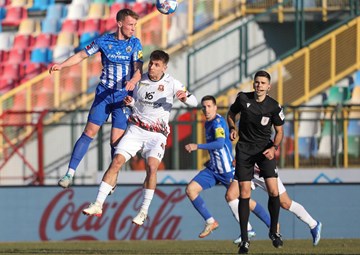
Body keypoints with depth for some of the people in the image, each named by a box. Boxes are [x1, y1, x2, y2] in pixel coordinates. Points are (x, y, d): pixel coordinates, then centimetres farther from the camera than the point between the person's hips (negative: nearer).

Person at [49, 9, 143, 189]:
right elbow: (82, 55, 7)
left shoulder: (135, 44, -4)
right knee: (89, 132, -4)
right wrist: (62, 65, -7)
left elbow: (138, 69, -14)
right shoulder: (104, 40, -1)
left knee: (116, 140, -6)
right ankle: (70, 173, -2)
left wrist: (133, 81, -36)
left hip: (123, 96, -1)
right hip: (104, 93, 1)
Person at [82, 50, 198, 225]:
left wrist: (185, 97, -27)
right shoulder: (140, 80, 6)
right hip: (136, 129, 3)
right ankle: (98, 205, -10)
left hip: (157, 134, -3)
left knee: (152, 166, -25)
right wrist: (129, 102, -3)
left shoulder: (171, 83, -3)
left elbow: (194, 103, -5)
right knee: (116, 162, -13)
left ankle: (144, 211, -14)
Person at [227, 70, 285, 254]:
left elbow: (279, 131, 4)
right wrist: (232, 128, -5)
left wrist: (274, 147, -13)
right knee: (244, 194, -5)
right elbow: (231, 113, 14)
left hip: (265, 149, 0)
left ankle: (273, 231, 10)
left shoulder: (274, 106, -7)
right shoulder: (243, 98, -5)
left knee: (273, 191, -12)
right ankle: (244, 239, 3)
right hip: (244, 149, 0)